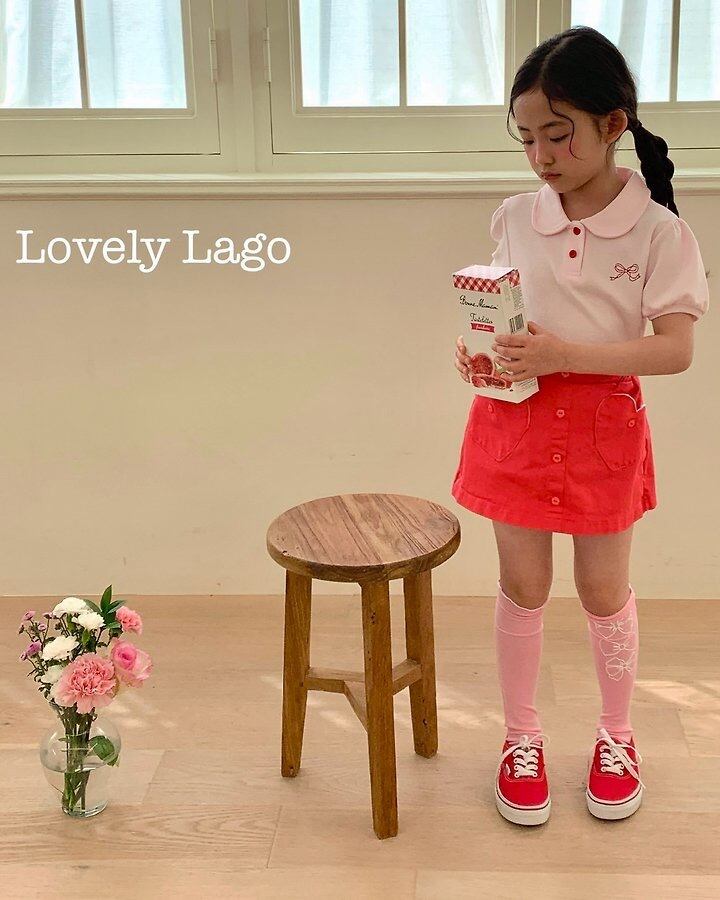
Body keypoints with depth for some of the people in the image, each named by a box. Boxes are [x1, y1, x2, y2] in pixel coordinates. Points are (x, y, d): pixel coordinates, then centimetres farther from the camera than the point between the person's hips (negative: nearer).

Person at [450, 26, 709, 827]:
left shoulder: (657, 230, -12)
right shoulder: (514, 219, -2)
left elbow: (676, 348, -17)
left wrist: (566, 354, -27)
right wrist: (476, 350, -14)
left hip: (604, 426, -2)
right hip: (517, 420, 2)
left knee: (604, 590, 12)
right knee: (522, 588, 11)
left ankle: (615, 737, 35)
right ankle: (520, 738, 29)